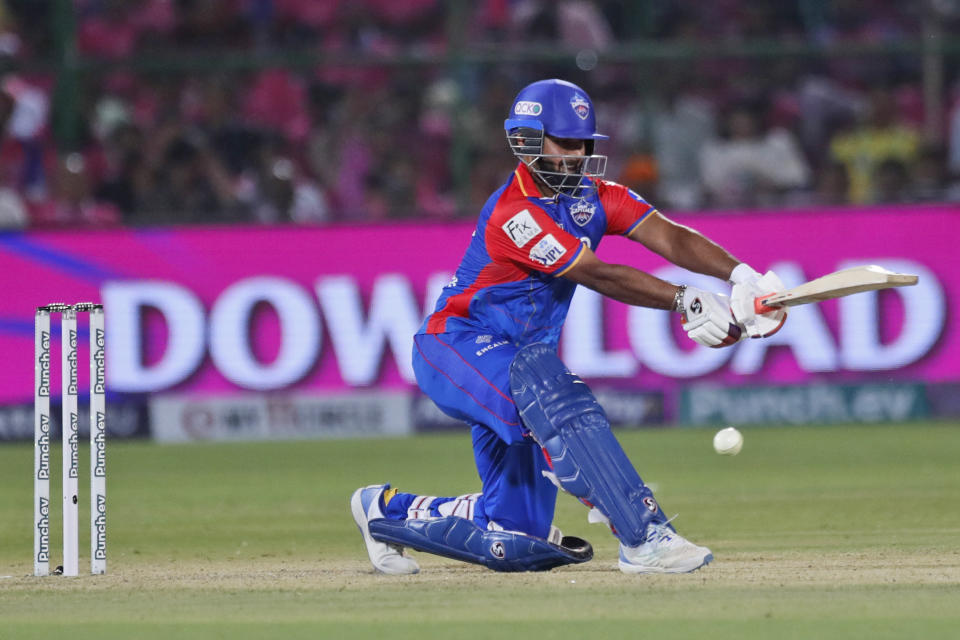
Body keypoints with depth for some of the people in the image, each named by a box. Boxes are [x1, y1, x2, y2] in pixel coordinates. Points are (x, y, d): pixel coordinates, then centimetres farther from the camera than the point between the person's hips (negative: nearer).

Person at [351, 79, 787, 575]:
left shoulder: (591, 195, 3)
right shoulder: (514, 212, -21)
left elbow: (668, 236, -12)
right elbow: (596, 275, -27)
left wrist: (740, 275, -28)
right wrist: (686, 301, -34)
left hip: (519, 359, 8)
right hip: (459, 345, -8)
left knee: (516, 542, 4)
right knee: (555, 396, -39)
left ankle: (388, 510, 29)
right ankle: (643, 538, -43)